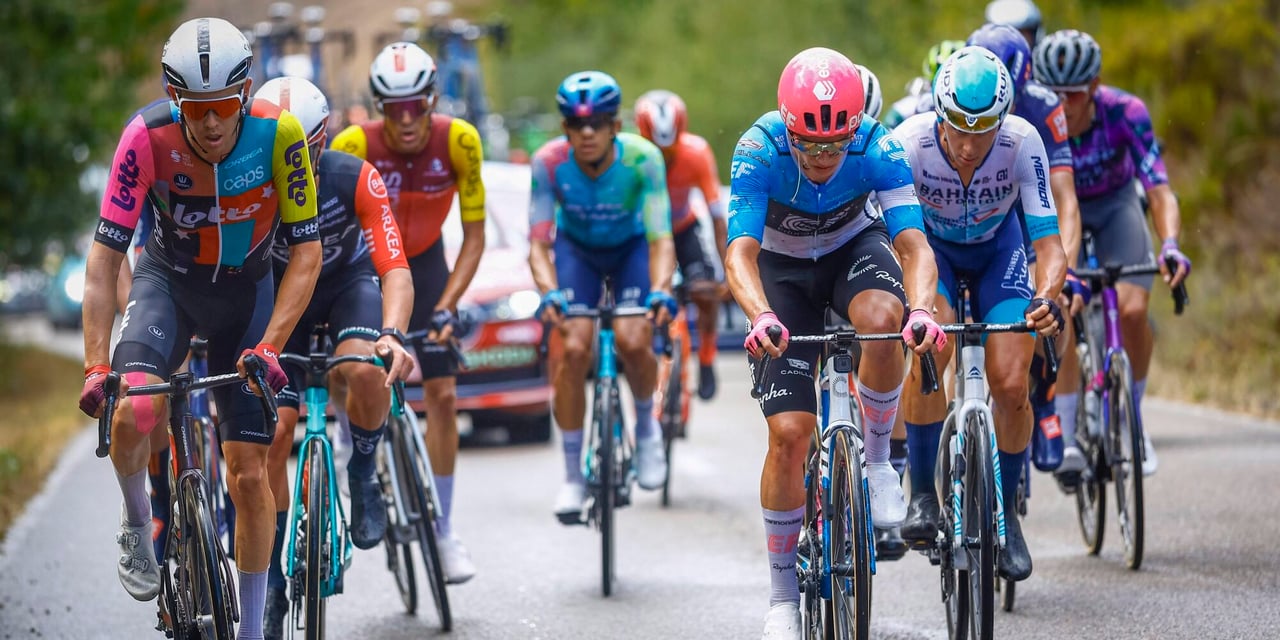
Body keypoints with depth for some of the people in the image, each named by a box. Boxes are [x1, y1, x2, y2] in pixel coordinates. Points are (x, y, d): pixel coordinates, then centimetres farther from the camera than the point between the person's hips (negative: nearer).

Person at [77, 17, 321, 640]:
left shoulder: (278, 133, -26)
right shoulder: (148, 138, -27)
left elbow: (306, 253, -20)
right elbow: (104, 257, -25)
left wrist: (268, 346, -30)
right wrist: (95, 366, -33)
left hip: (246, 290, 1)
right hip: (168, 280, -1)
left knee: (249, 475, -2)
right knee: (136, 409, -31)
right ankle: (136, 525, 0)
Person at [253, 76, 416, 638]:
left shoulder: (354, 179, -31)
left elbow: (395, 269, -34)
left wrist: (393, 334, -52)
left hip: (349, 281, -2)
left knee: (363, 369, -36)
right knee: (273, 434, -9)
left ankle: (363, 478, -6)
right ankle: (273, 580, 5)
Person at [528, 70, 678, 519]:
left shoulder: (642, 158, -32)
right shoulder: (550, 162, -29)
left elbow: (660, 239, -34)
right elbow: (538, 243, -28)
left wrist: (661, 291, -52)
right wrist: (549, 293, -47)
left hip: (632, 247, -1)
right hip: (576, 248, 1)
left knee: (633, 341, -23)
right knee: (573, 348, -17)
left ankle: (646, 425, 9)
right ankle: (572, 476, -5)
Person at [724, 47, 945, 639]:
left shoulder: (879, 148, -29)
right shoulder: (759, 150, -31)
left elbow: (913, 242, -35)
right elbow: (740, 252, -38)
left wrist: (921, 307, -56)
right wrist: (761, 317, -58)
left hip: (855, 247, 0)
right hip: (785, 268, 0)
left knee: (883, 318, -38)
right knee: (789, 432, -11)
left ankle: (877, 457, -13)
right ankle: (783, 590, 6)